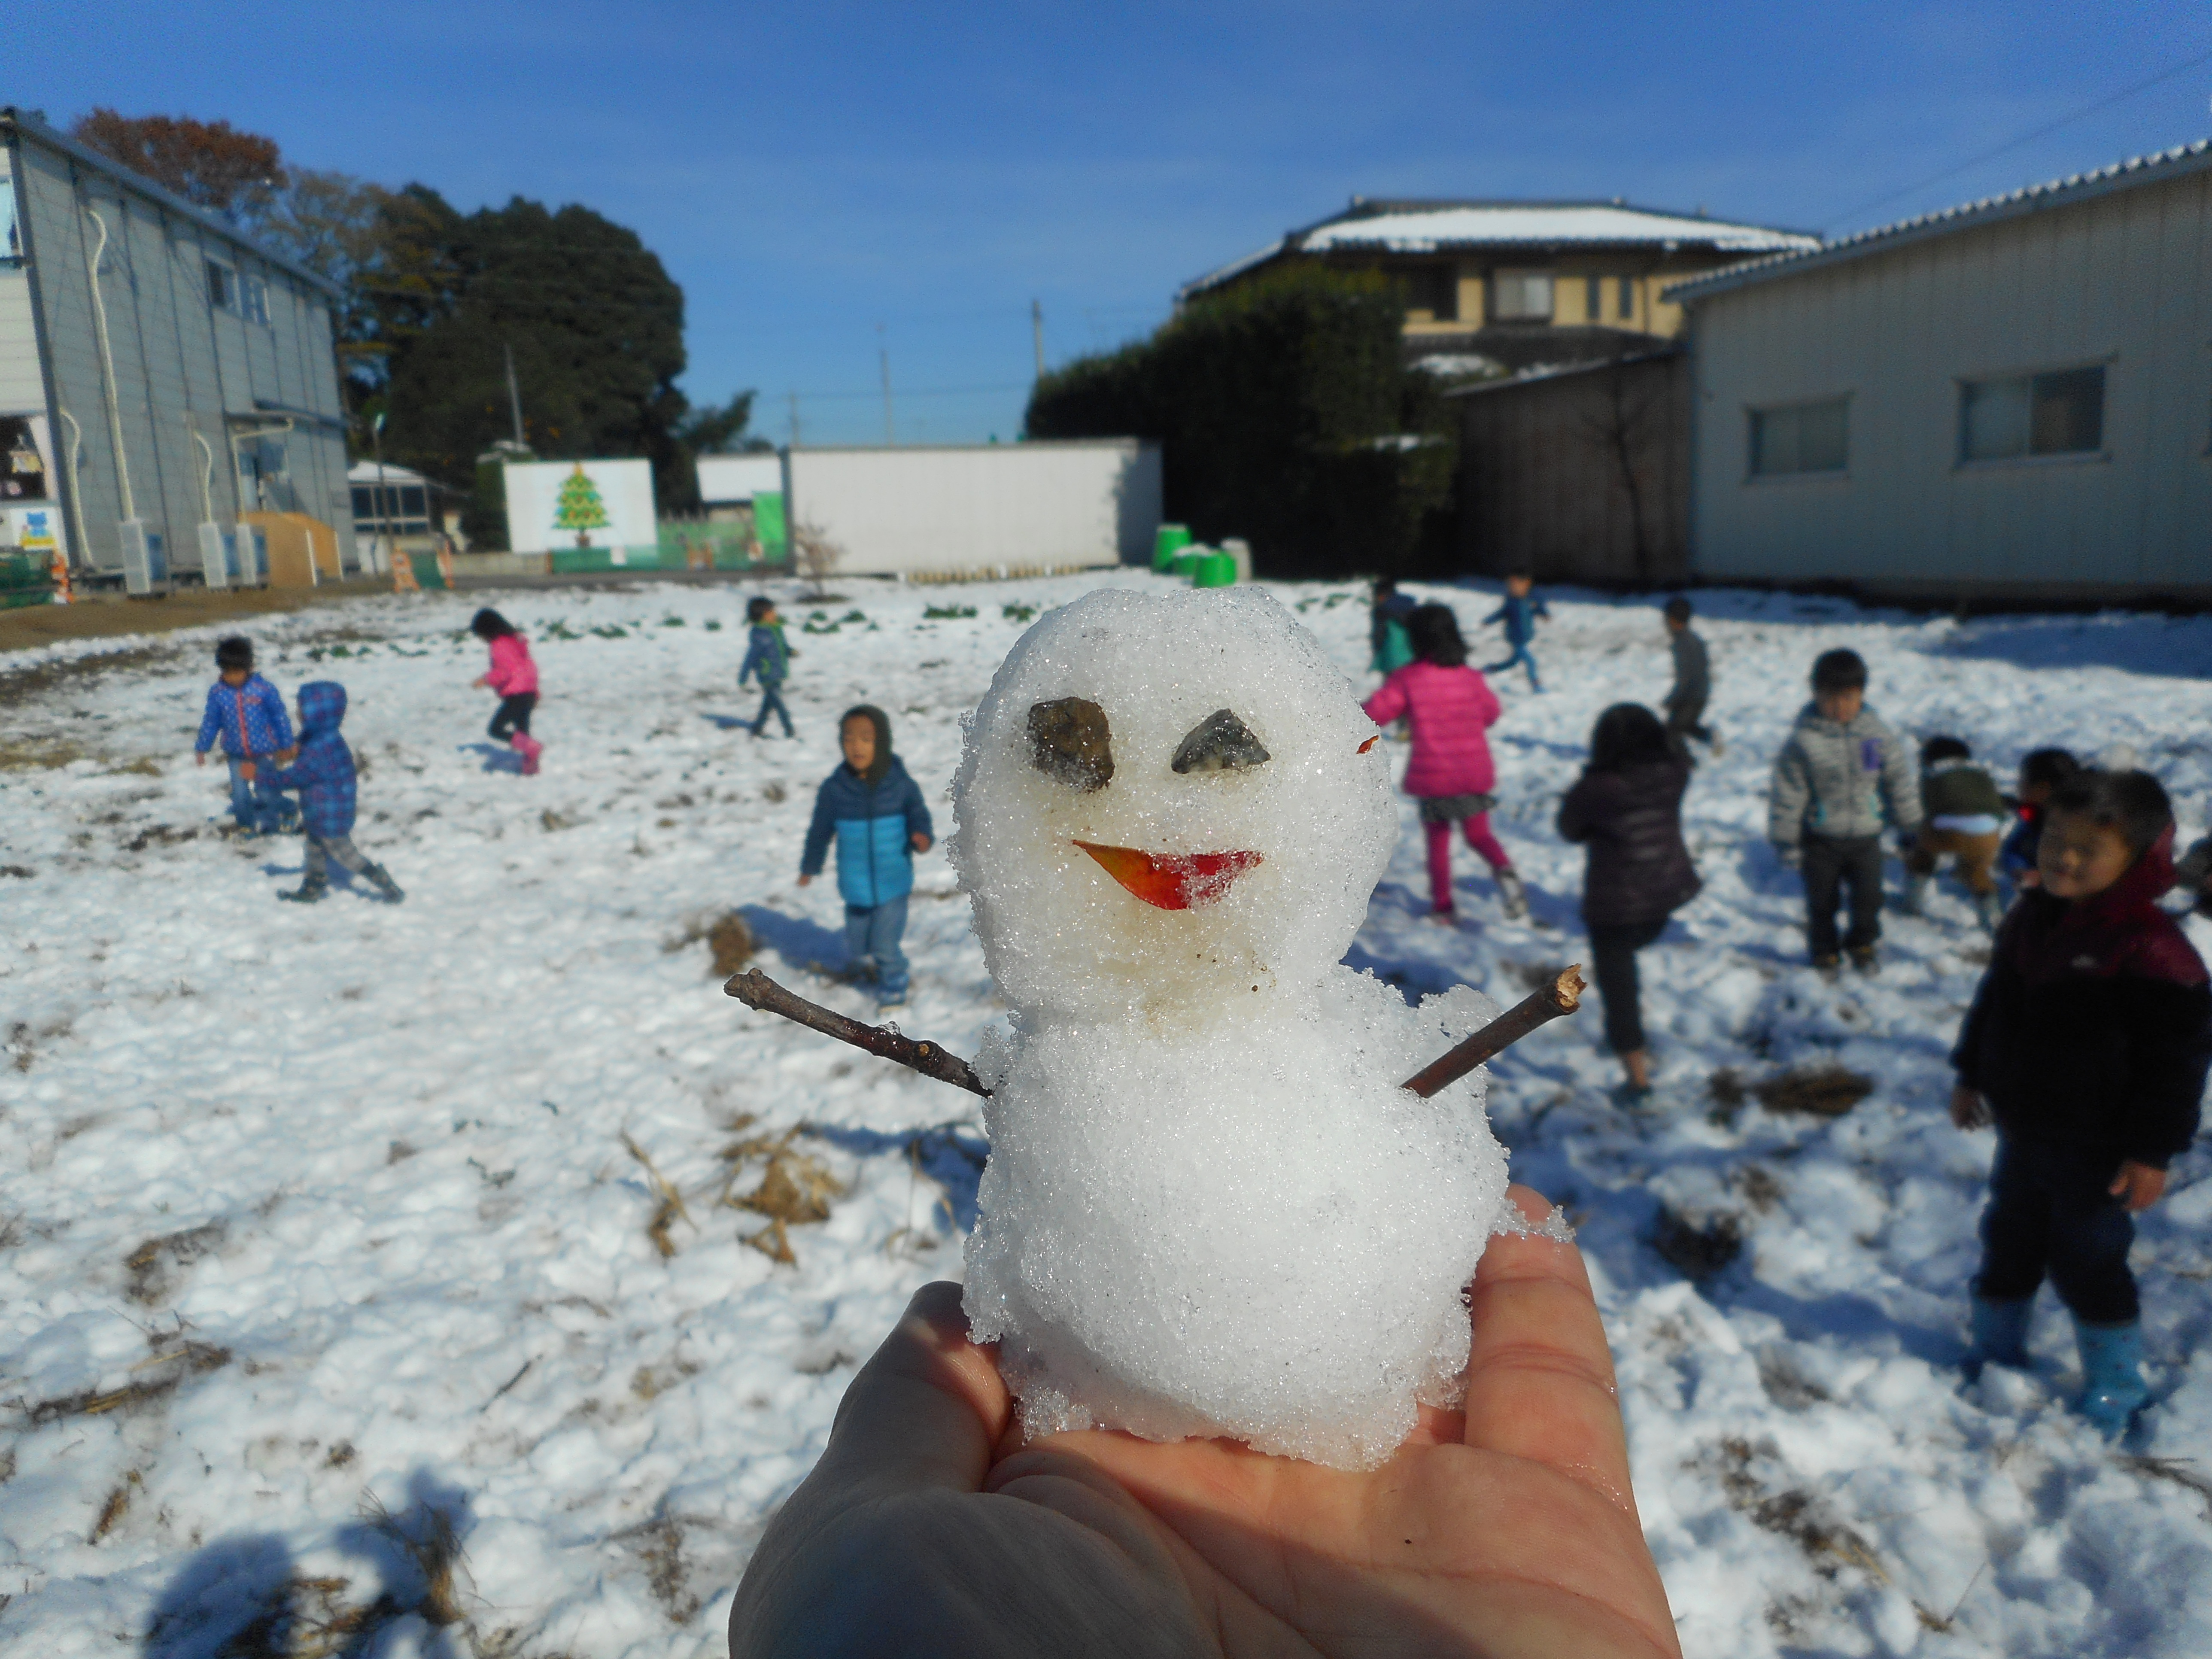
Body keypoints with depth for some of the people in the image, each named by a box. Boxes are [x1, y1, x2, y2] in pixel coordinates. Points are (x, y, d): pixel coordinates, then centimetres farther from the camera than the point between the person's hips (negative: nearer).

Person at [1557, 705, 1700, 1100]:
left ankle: (1638, 1076, 15)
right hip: (1669, 892, 6)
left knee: (1618, 988, 7)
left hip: (1615, 906, -6)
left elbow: (1570, 829, -6)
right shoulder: (1674, 774, -10)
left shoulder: (1597, 788, -23)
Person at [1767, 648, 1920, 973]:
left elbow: (1900, 778, 10)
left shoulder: (1878, 734, -3)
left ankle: (1863, 944, 28)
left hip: (1865, 834, 2)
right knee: (1822, 900, 7)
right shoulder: (1804, 740, -12)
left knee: (1869, 896, 1)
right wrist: (1786, 840, -6)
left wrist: (1909, 822, 15)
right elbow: (1787, 793, -8)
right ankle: (1825, 951, 30)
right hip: (1820, 838, -2)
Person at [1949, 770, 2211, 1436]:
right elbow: (1994, 1002, 14)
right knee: (2008, 1243, 19)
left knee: (2088, 1266, 6)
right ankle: (1996, 1357, 39)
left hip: (2097, 1154, -7)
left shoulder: (2153, 950, -23)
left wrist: (2153, 1150, -16)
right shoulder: (2031, 919, -1)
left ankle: (2115, 1395, 27)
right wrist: (1972, 1076, 18)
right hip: (2023, 1132, 7)